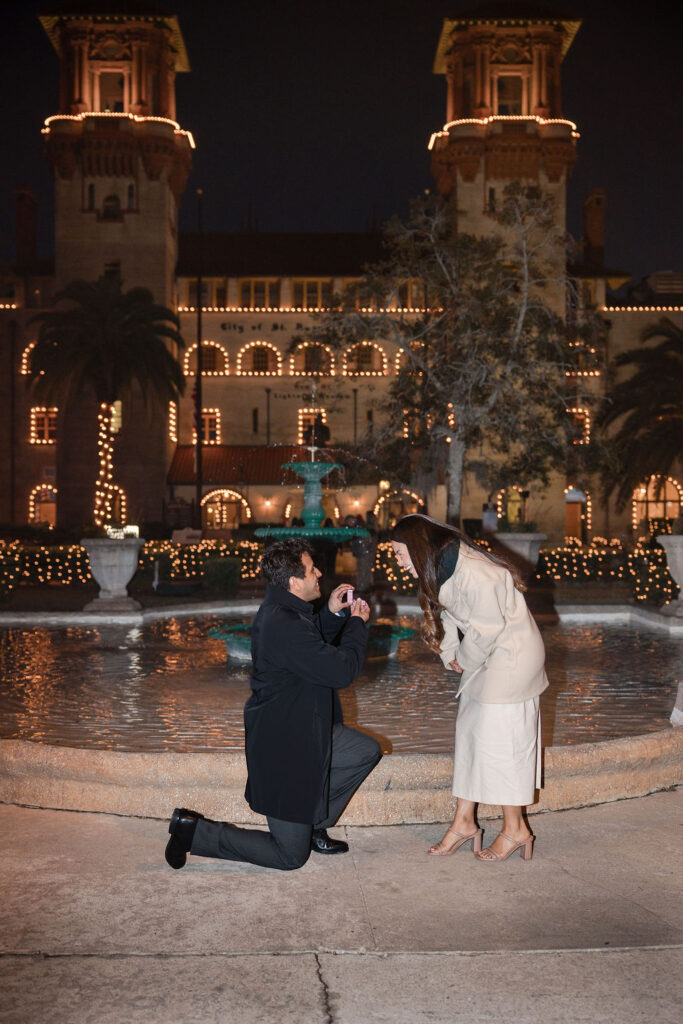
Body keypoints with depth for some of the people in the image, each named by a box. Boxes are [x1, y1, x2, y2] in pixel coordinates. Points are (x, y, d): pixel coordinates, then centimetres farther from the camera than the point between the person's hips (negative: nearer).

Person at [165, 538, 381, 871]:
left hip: (303, 731, 10)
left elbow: (315, 646, 21)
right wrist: (357, 623, -10)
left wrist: (332, 613, 5)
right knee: (290, 856, 1)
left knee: (367, 751, 19)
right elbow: (342, 671, -25)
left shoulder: (280, 610, 3)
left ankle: (313, 825, 24)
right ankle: (195, 831, 6)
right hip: (284, 747, -10)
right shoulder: (286, 626, -30)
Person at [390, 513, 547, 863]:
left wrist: (466, 660, -8)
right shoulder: (441, 568, 2)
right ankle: (464, 822, 19)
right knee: (468, 732, 11)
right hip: (482, 657, 10)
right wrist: (451, 655, 1)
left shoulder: (474, 573, -28)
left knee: (498, 737, -5)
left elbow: (488, 626, -23)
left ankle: (515, 830, 8)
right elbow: (447, 615, 12)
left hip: (511, 655, -10)